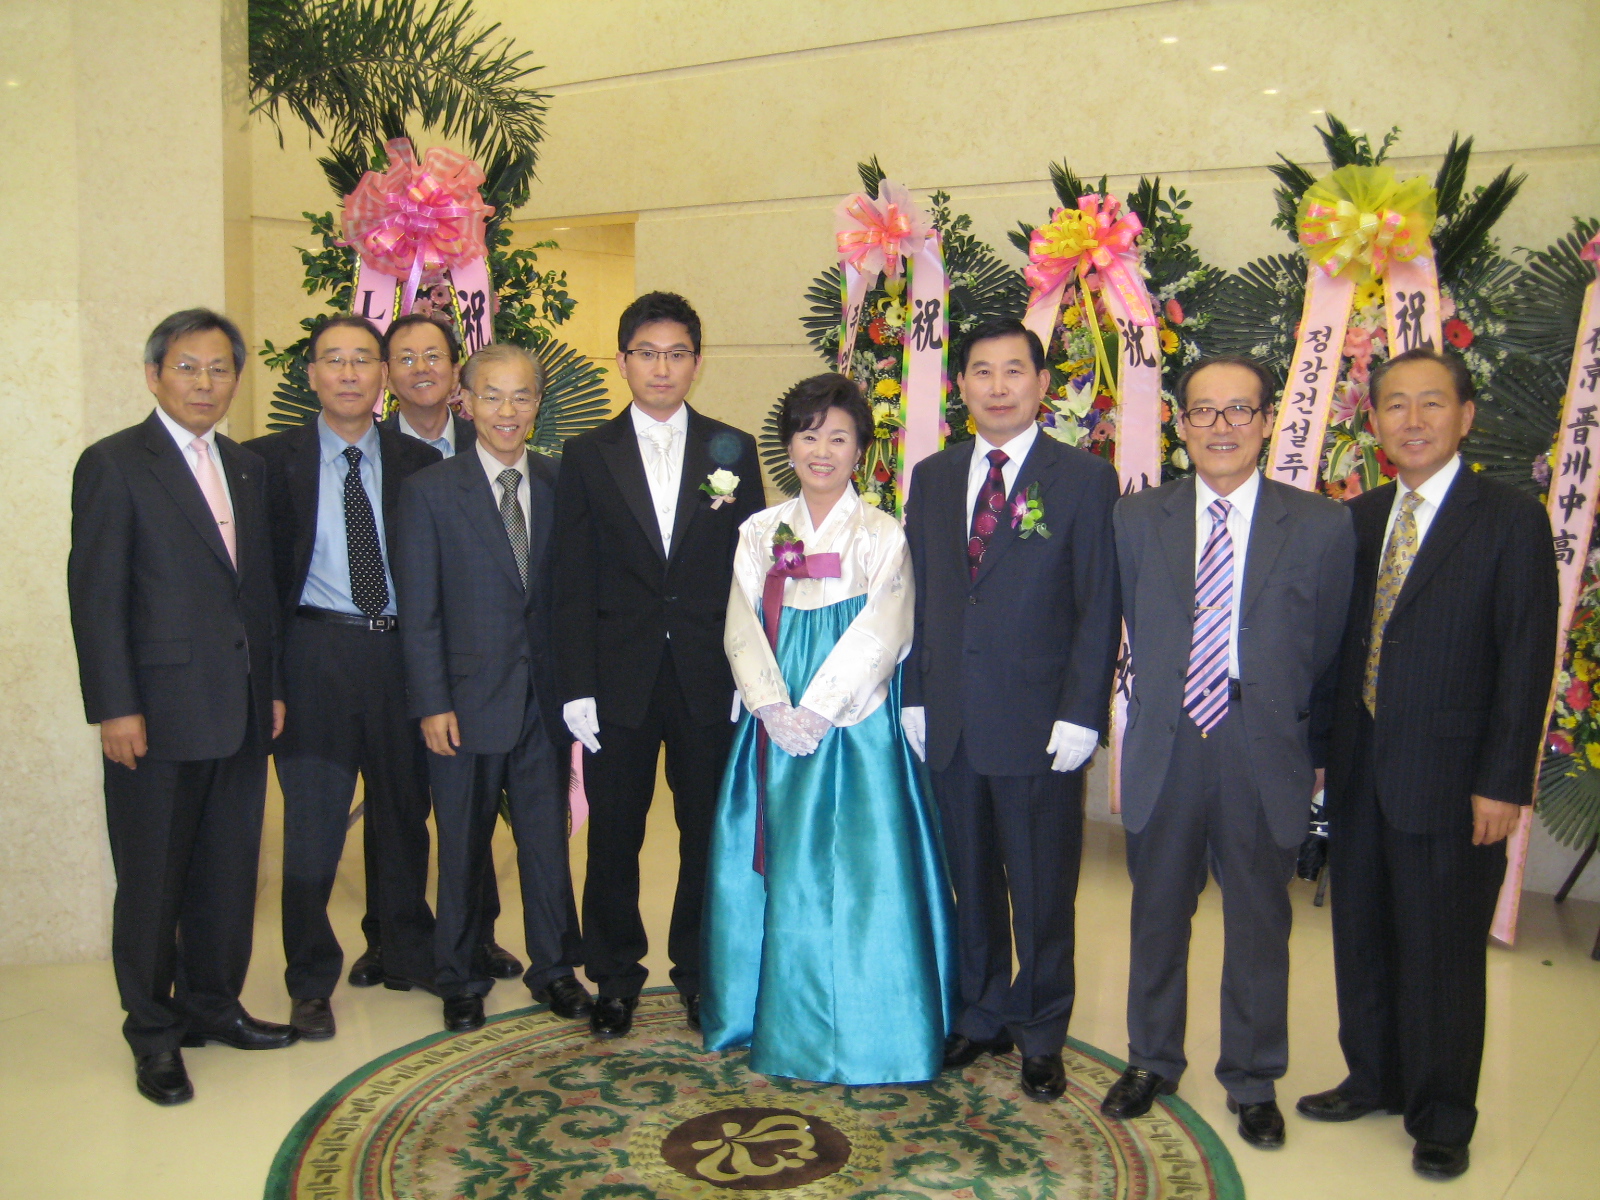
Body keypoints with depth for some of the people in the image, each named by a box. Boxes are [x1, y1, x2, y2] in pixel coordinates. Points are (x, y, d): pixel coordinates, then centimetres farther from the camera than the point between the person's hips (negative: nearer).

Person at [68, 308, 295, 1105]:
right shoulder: (113, 464, -5)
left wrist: (274, 685, 12)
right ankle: (154, 1035, 20)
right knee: (152, 881, 6)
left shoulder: (246, 469, 14)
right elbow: (95, 595, -9)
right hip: (160, 714, -6)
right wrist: (114, 708, -14)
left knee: (229, 873, 14)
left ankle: (213, 1005, 30)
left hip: (241, 713, 6)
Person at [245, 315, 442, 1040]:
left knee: (405, 813, 14)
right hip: (317, 650, -2)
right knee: (312, 821, 4)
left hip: (401, 649, 2)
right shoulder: (272, 459, 1)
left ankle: (409, 955, 33)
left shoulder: (417, 462, 6)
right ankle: (311, 980, 20)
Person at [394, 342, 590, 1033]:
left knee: (548, 840, 11)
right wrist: (433, 703, -10)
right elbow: (419, 611, -4)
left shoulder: (560, 488, 5)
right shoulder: (430, 491, -2)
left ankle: (554, 969, 28)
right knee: (462, 847, 11)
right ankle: (460, 980, 27)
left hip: (544, 699, 2)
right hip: (468, 700, -2)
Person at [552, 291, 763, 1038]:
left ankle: (700, 974, 26)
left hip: (710, 679, 0)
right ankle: (615, 977, 25)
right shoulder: (587, 456, 4)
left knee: (708, 834, 8)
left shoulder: (733, 451, 5)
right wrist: (577, 687, -6)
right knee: (614, 835, 8)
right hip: (620, 681, 0)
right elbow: (573, 584, 1)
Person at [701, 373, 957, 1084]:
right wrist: (774, 709, -12)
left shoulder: (882, 536, -1)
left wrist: (815, 712, -16)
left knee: (854, 872, -1)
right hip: (774, 726, 3)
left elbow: (880, 637, -9)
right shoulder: (761, 533, 9)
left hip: (853, 727, -3)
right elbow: (742, 630, 2)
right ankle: (780, 1022, 23)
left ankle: (859, 1035, 12)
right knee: (777, 869, 8)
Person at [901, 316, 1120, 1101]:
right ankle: (982, 1015, 32)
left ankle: (1041, 1035, 25)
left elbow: (1099, 608, -6)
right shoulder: (932, 478, 11)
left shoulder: (1084, 479, -3)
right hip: (950, 722, 4)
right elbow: (919, 595, 12)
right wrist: (914, 695, 5)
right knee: (971, 882, 15)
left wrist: (1081, 713, -12)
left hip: (1039, 726, -4)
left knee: (1043, 893, 8)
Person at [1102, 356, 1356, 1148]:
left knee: (1258, 926, 12)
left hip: (1267, 761, -1)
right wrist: (1151, 715, 5)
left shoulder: (1322, 527, -2)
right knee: (1157, 917, 16)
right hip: (1165, 754, 1)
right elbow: (1133, 635, 7)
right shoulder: (1135, 520, 1)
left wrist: (1315, 751, 1)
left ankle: (1253, 1081, 32)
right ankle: (1153, 1061, 37)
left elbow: (1332, 653, 1)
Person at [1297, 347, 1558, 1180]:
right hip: (1358, 775, 5)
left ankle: (1442, 1119, 24)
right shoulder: (1357, 519, 9)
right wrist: (1320, 747, 7)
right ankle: (1374, 1079, 34)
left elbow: (1526, 662, -10)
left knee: (1442, 953, 6)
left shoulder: (1511, 520, -6)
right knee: (1362, 939, 15)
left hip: (1450, 783, -5)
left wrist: (1503, 783, -14)